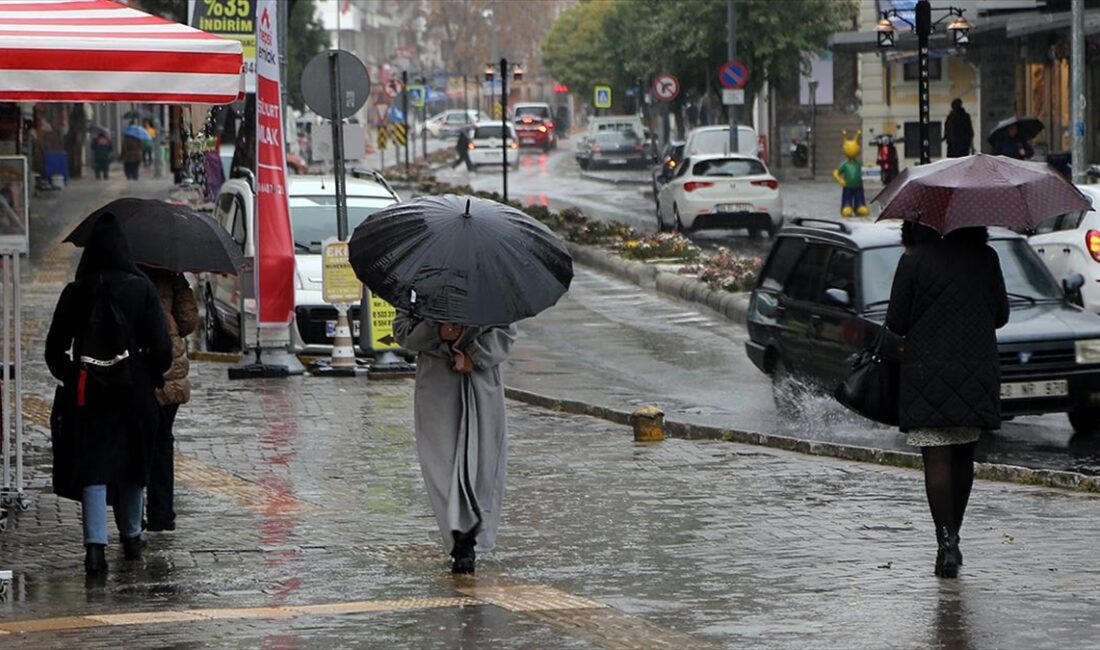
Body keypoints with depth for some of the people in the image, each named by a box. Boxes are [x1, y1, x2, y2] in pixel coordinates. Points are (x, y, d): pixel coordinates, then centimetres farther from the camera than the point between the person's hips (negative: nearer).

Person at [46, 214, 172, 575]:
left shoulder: (75, 292, -3)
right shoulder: (142, 289, -6)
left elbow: (54, 348, 2)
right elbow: (161, 346, -7)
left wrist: (69, 377, 17)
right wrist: (152, 378, 9)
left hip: (87, 394, 0)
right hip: (133, 391, 0)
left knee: (92, 467, -1)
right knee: (131, 465, 17)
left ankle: (95, 545, -15)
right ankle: (131, 537, 30)